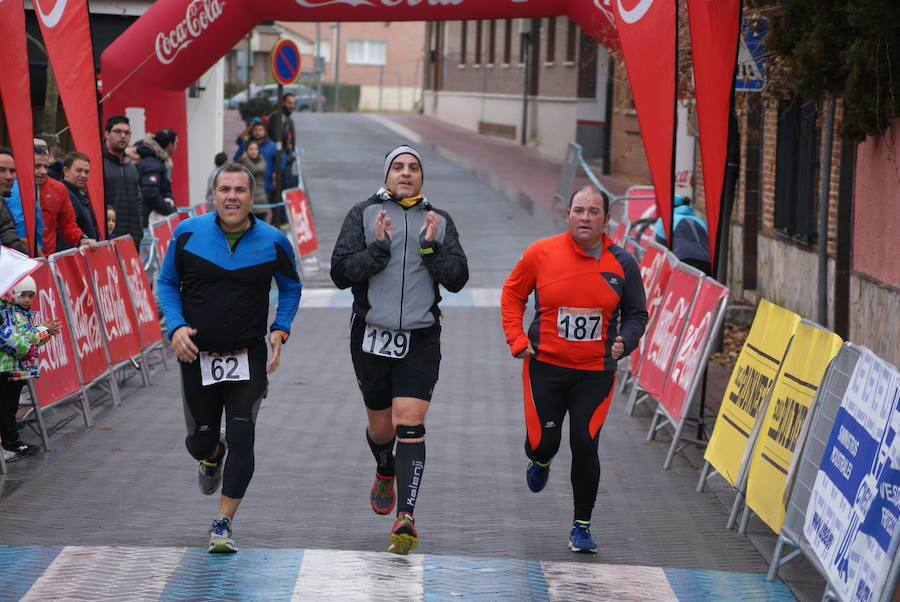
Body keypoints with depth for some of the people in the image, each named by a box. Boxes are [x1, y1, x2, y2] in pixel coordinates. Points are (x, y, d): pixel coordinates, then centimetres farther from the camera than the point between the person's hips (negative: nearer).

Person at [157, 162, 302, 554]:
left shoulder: (273, 242, -4)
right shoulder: (187, 234, -4)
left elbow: (291, 287, 14)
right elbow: (167, 283, 9)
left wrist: (280, 331, 0)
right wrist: (176, 326, -7)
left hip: (248, 358, -1)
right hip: (197, 356, 1)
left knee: (241, 439, -12)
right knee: (201, 441, 11)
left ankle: (223, 524, -1)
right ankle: (213, 457, 51)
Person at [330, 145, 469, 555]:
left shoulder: (440, 222, 9)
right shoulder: (363, 215, 4)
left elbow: (457, 279, 3)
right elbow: (341, 273, -4)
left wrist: (431, 247, -10)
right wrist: (378, 247, -16)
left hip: (420, 341, 0)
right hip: (372, 339, 0)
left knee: (409, 424, -14)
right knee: (381, 428, 12)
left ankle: (405, 518, -19)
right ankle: (385, 473, 47)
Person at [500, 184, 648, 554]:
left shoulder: (622, 264, -2)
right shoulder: (541, 254, -6)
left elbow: (636, 314, 8)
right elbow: (512, 294, 9)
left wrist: (624, 342, -12)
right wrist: (516, 338, -2)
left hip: (596, 371, 0)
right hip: (545, 365, 0)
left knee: (585, 444, -10)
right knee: (542, 443, -1)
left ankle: (582, 526, 7)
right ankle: (541, 461, 41)